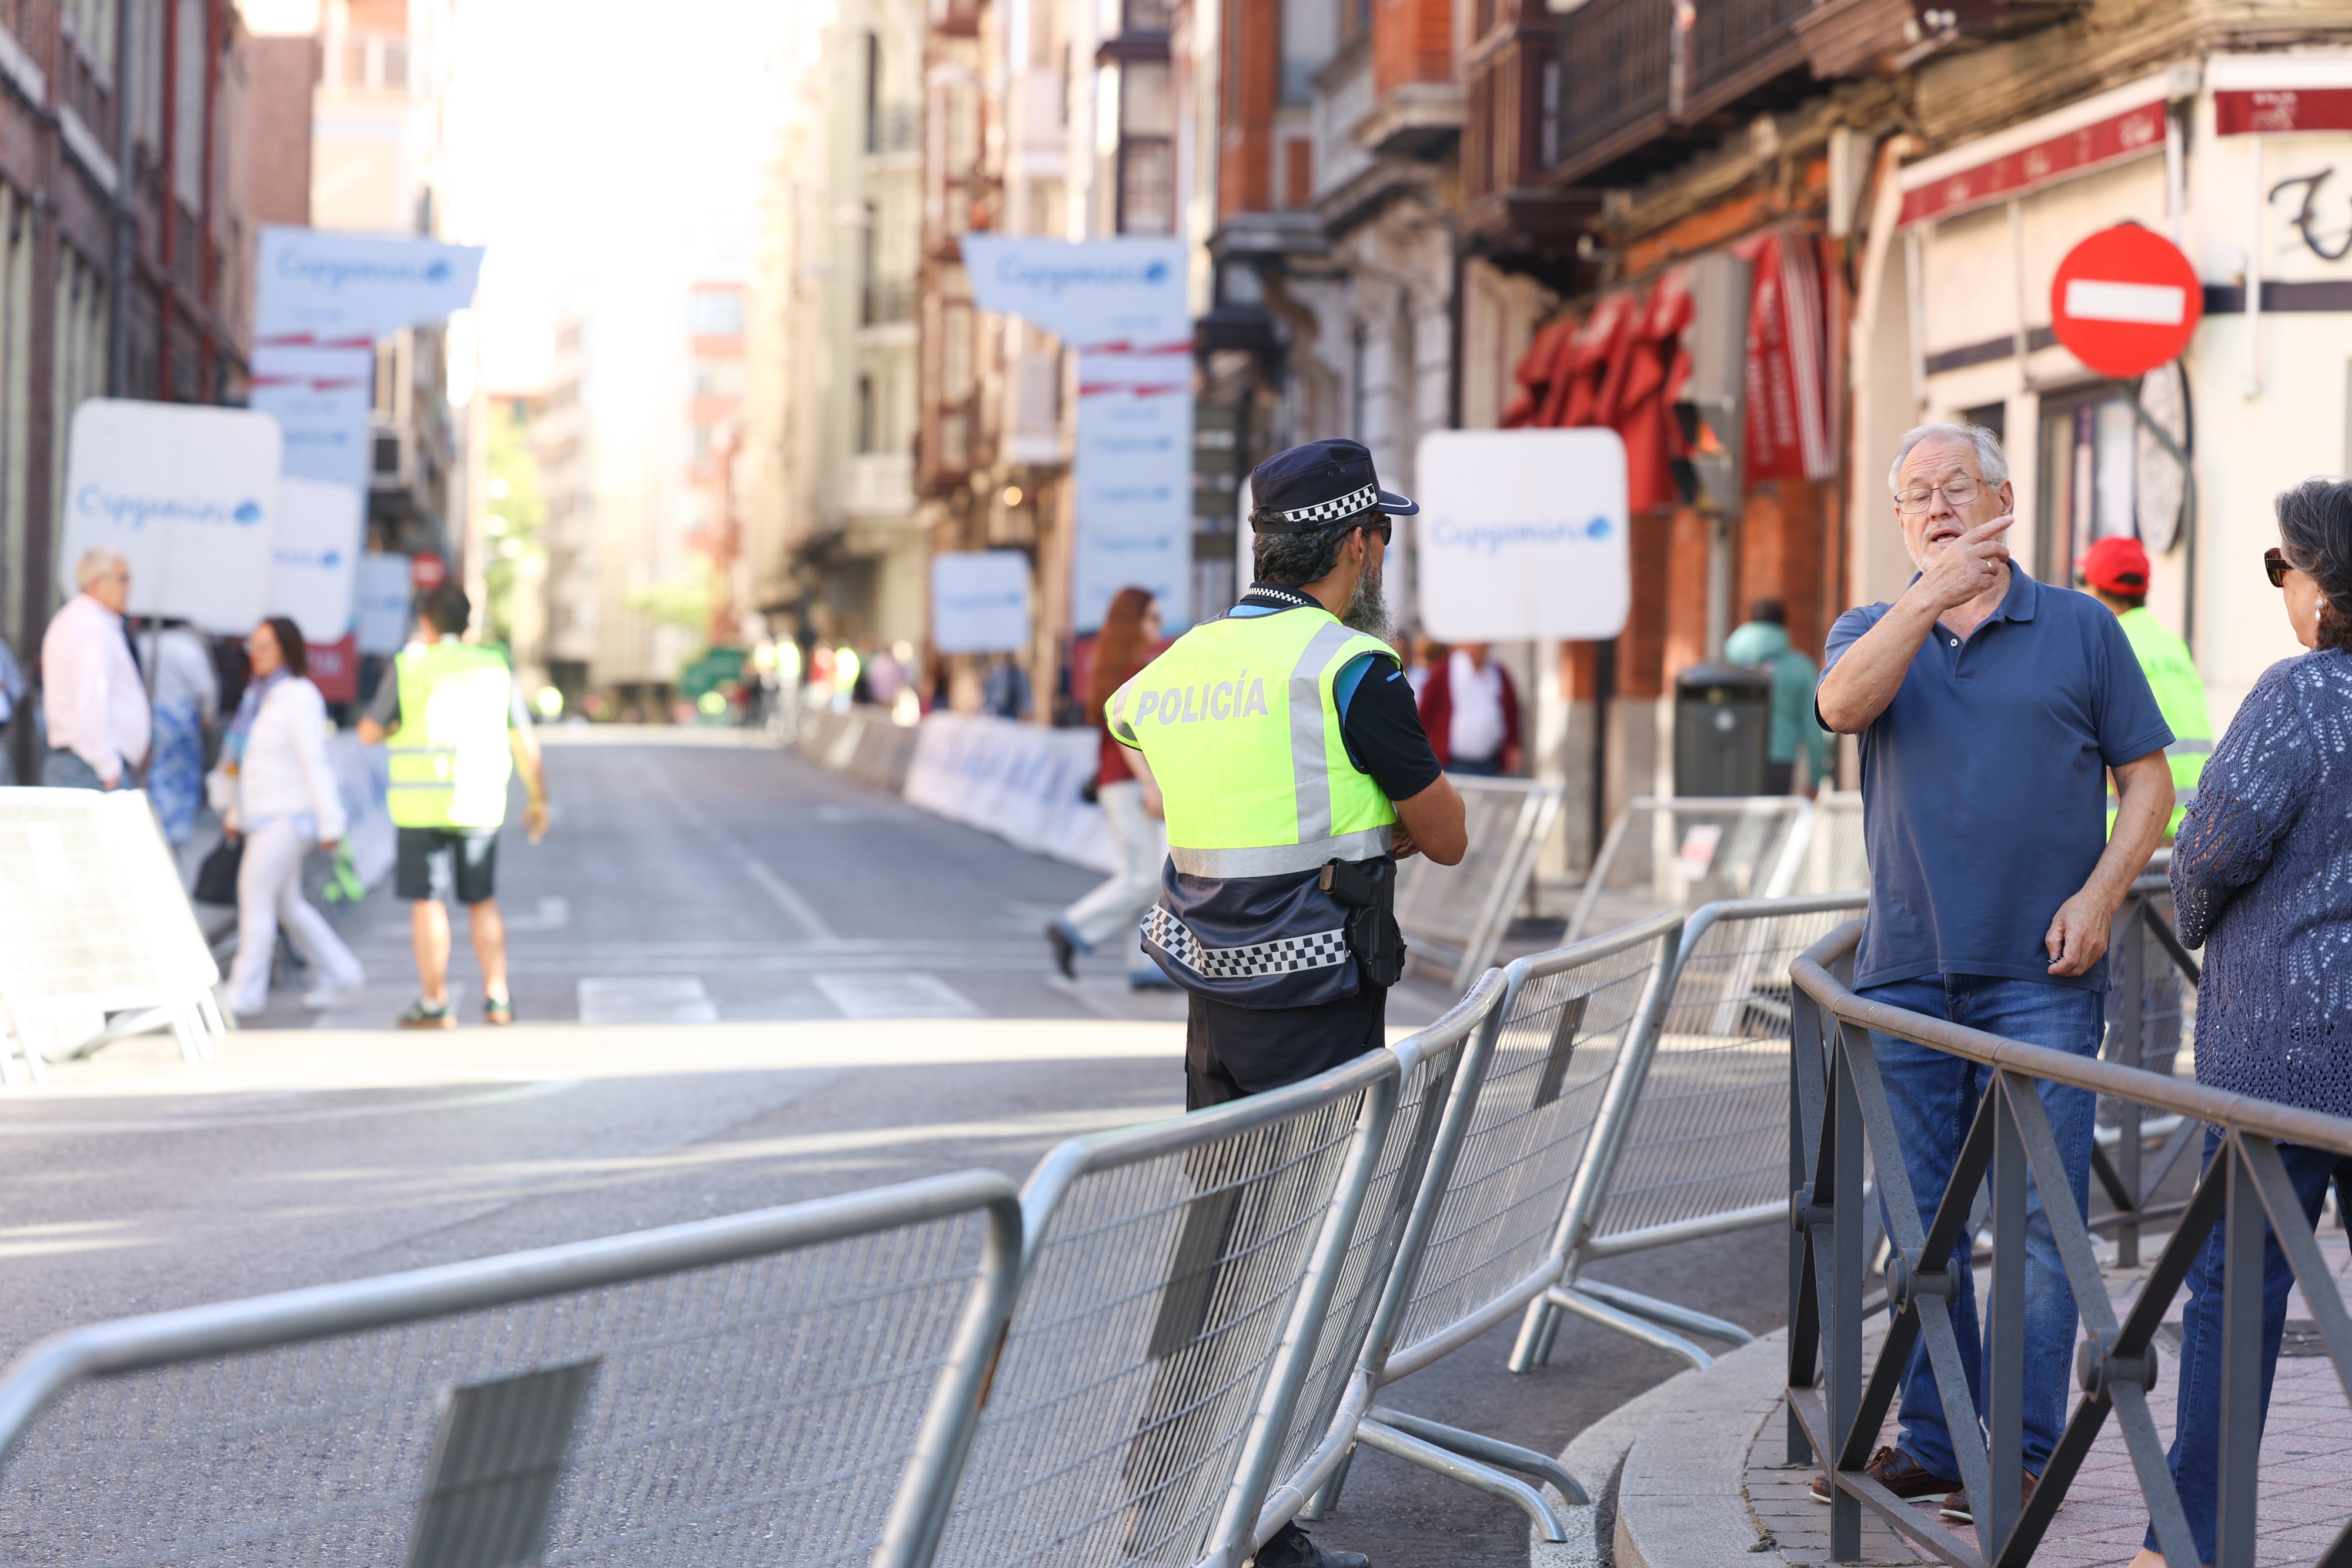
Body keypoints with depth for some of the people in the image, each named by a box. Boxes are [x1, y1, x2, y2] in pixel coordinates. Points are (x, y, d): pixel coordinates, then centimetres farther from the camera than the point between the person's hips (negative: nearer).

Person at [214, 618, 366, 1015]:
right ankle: (339, 972, 21)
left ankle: (246, 991, -5)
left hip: (289, 815, -9)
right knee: (286, 901, 12)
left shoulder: (300, 697, -13)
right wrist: (236, 812, 17)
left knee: (255, 895, -9)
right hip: (264, 816, 9)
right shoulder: (257, 695, 13)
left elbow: (315, 763, -16)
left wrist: (329, 823, -17)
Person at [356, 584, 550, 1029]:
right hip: (480, 804, 3)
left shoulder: (409, 668, -3)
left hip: (423, 803, -3)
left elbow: (369, 732, 1)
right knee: (482, 901, 14)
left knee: (427, 902, 1)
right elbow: (524, 742, 7)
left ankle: (434, 1004, 0)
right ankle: (497, 997, 8)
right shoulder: (494, 670, 7)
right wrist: (538, 799, 16)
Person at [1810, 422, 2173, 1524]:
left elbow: (2147, 781, 6)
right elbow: (1842, 704, -13)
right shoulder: (1874, 632, 11)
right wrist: (1933, 593, -19)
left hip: (2040, 978, -3)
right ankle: (1932, 1441, 17)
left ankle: (2025, 1453, 1)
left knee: (2038, 1216, -5)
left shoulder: (2080, 630, 6)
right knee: (1923, 1219, 8)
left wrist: (2098, 896, -8)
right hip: (1908, 972, 3)